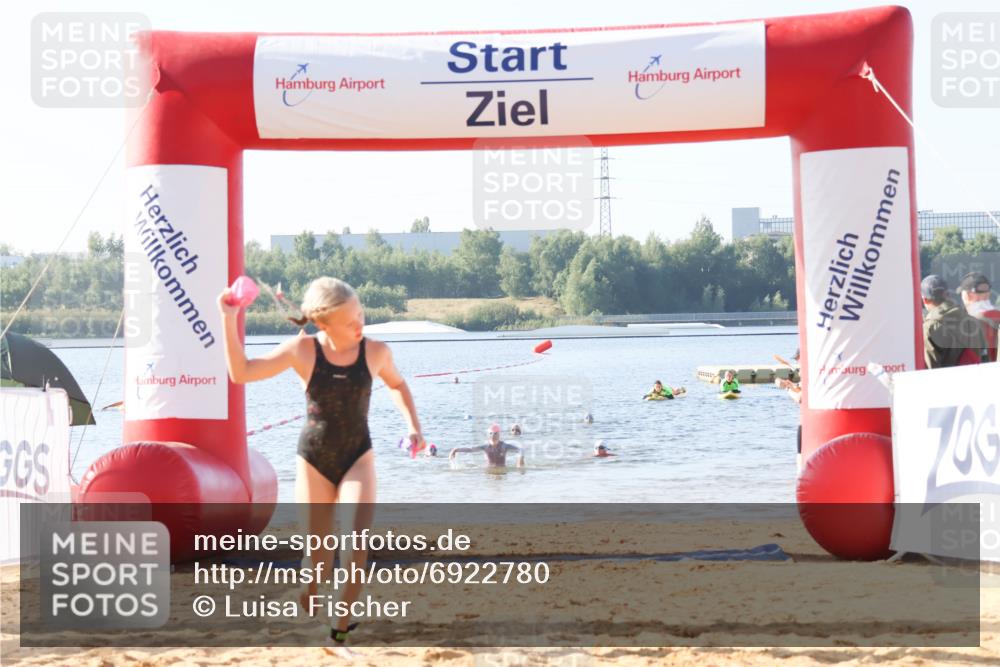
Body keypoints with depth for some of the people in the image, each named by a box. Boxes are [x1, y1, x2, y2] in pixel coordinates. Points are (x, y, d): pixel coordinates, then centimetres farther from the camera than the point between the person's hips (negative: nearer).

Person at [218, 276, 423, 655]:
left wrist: (412, 423, 2)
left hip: (358, 457, 1)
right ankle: (311, 595, 39)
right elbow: (240, 373, -12)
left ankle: (340, 631, -9)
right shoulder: (302, 351, -11)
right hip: (314, 460, -1)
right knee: (317, 559, 2)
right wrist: (229, 322, -20)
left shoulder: (375, 352, -6)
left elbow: (397, 385, 16)